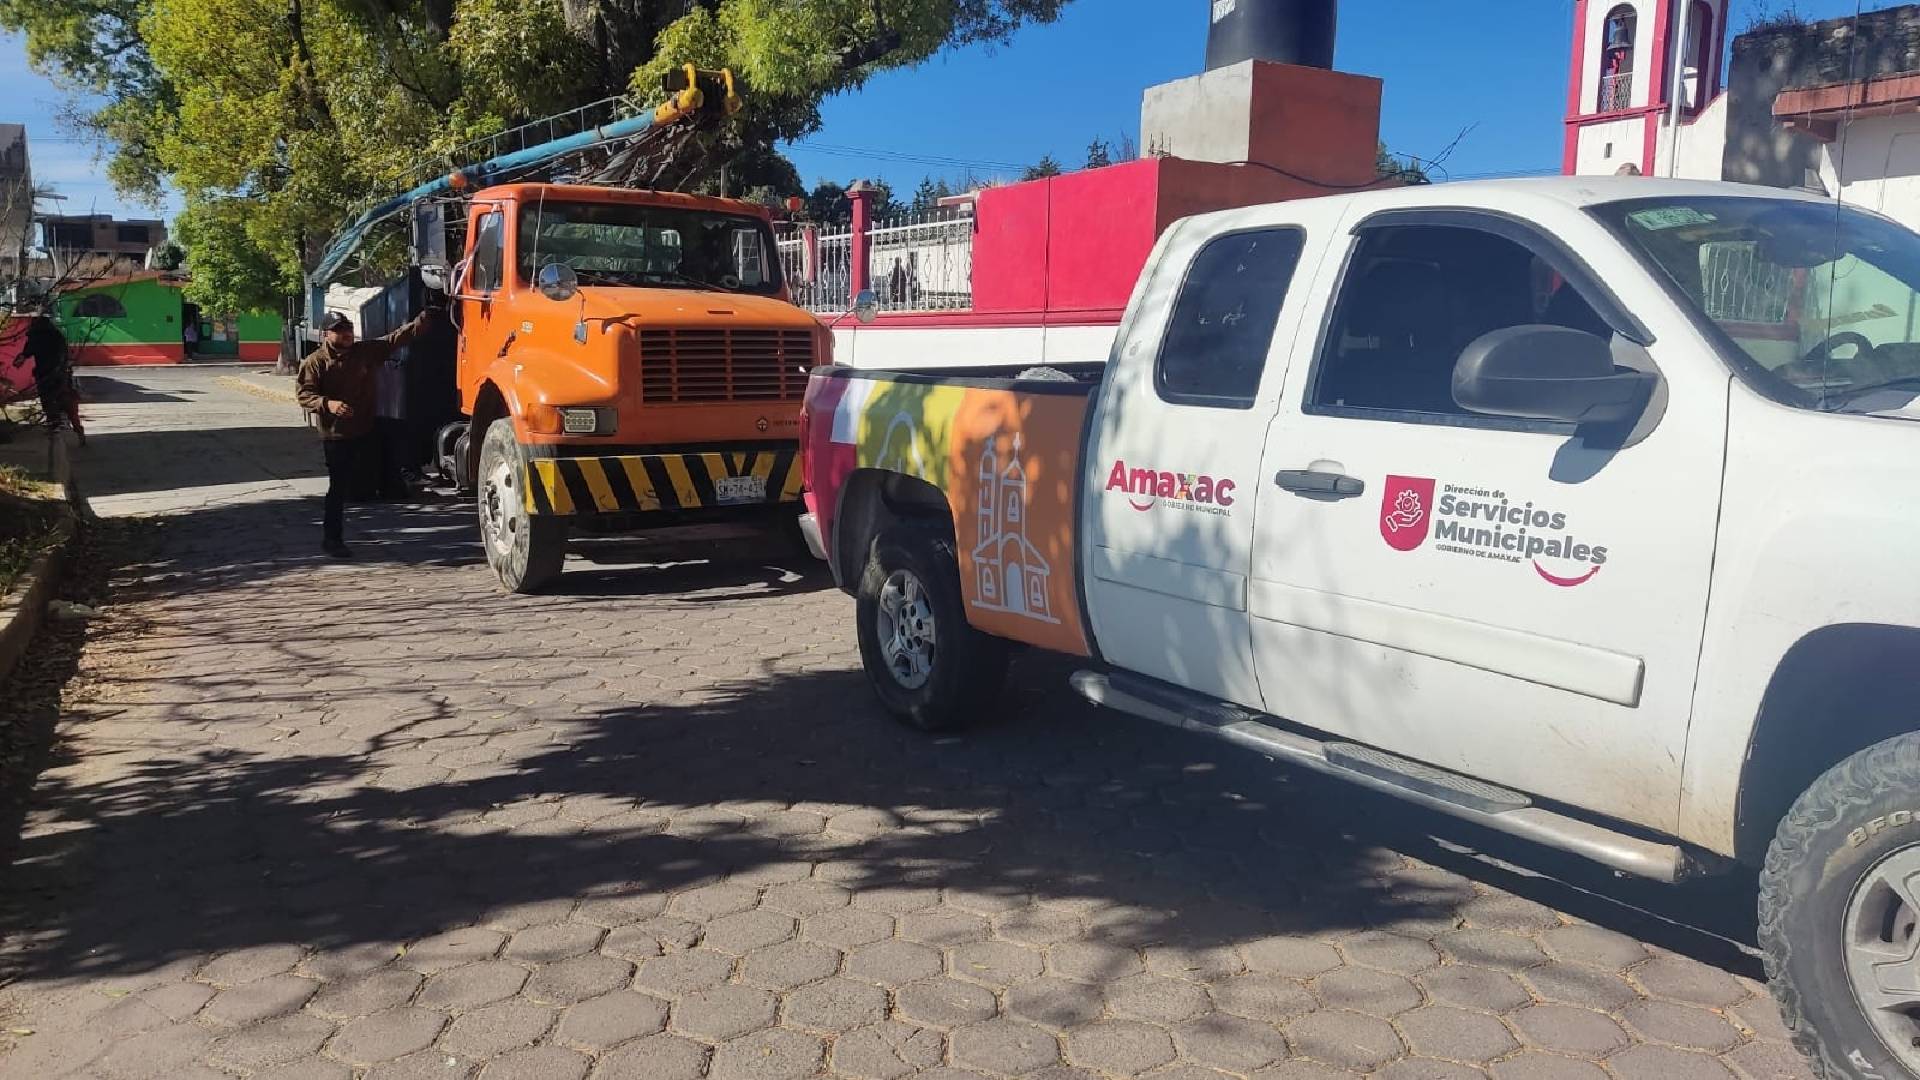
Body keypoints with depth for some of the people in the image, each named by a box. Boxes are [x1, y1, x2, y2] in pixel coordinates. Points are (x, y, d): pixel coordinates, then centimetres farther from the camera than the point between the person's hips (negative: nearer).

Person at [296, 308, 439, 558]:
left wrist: (425, 319, -3)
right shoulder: (315, 362, -8)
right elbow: (305, 395, -11)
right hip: (335, 434, -5)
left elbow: (398, 338, 4)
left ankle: (334, 532, 30)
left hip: (362, 431, 5)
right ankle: (331, 539, 4)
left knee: (347, 483, 15)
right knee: (339, 485, -5)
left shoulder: (366, 351, 4)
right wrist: (328, 404, -30)